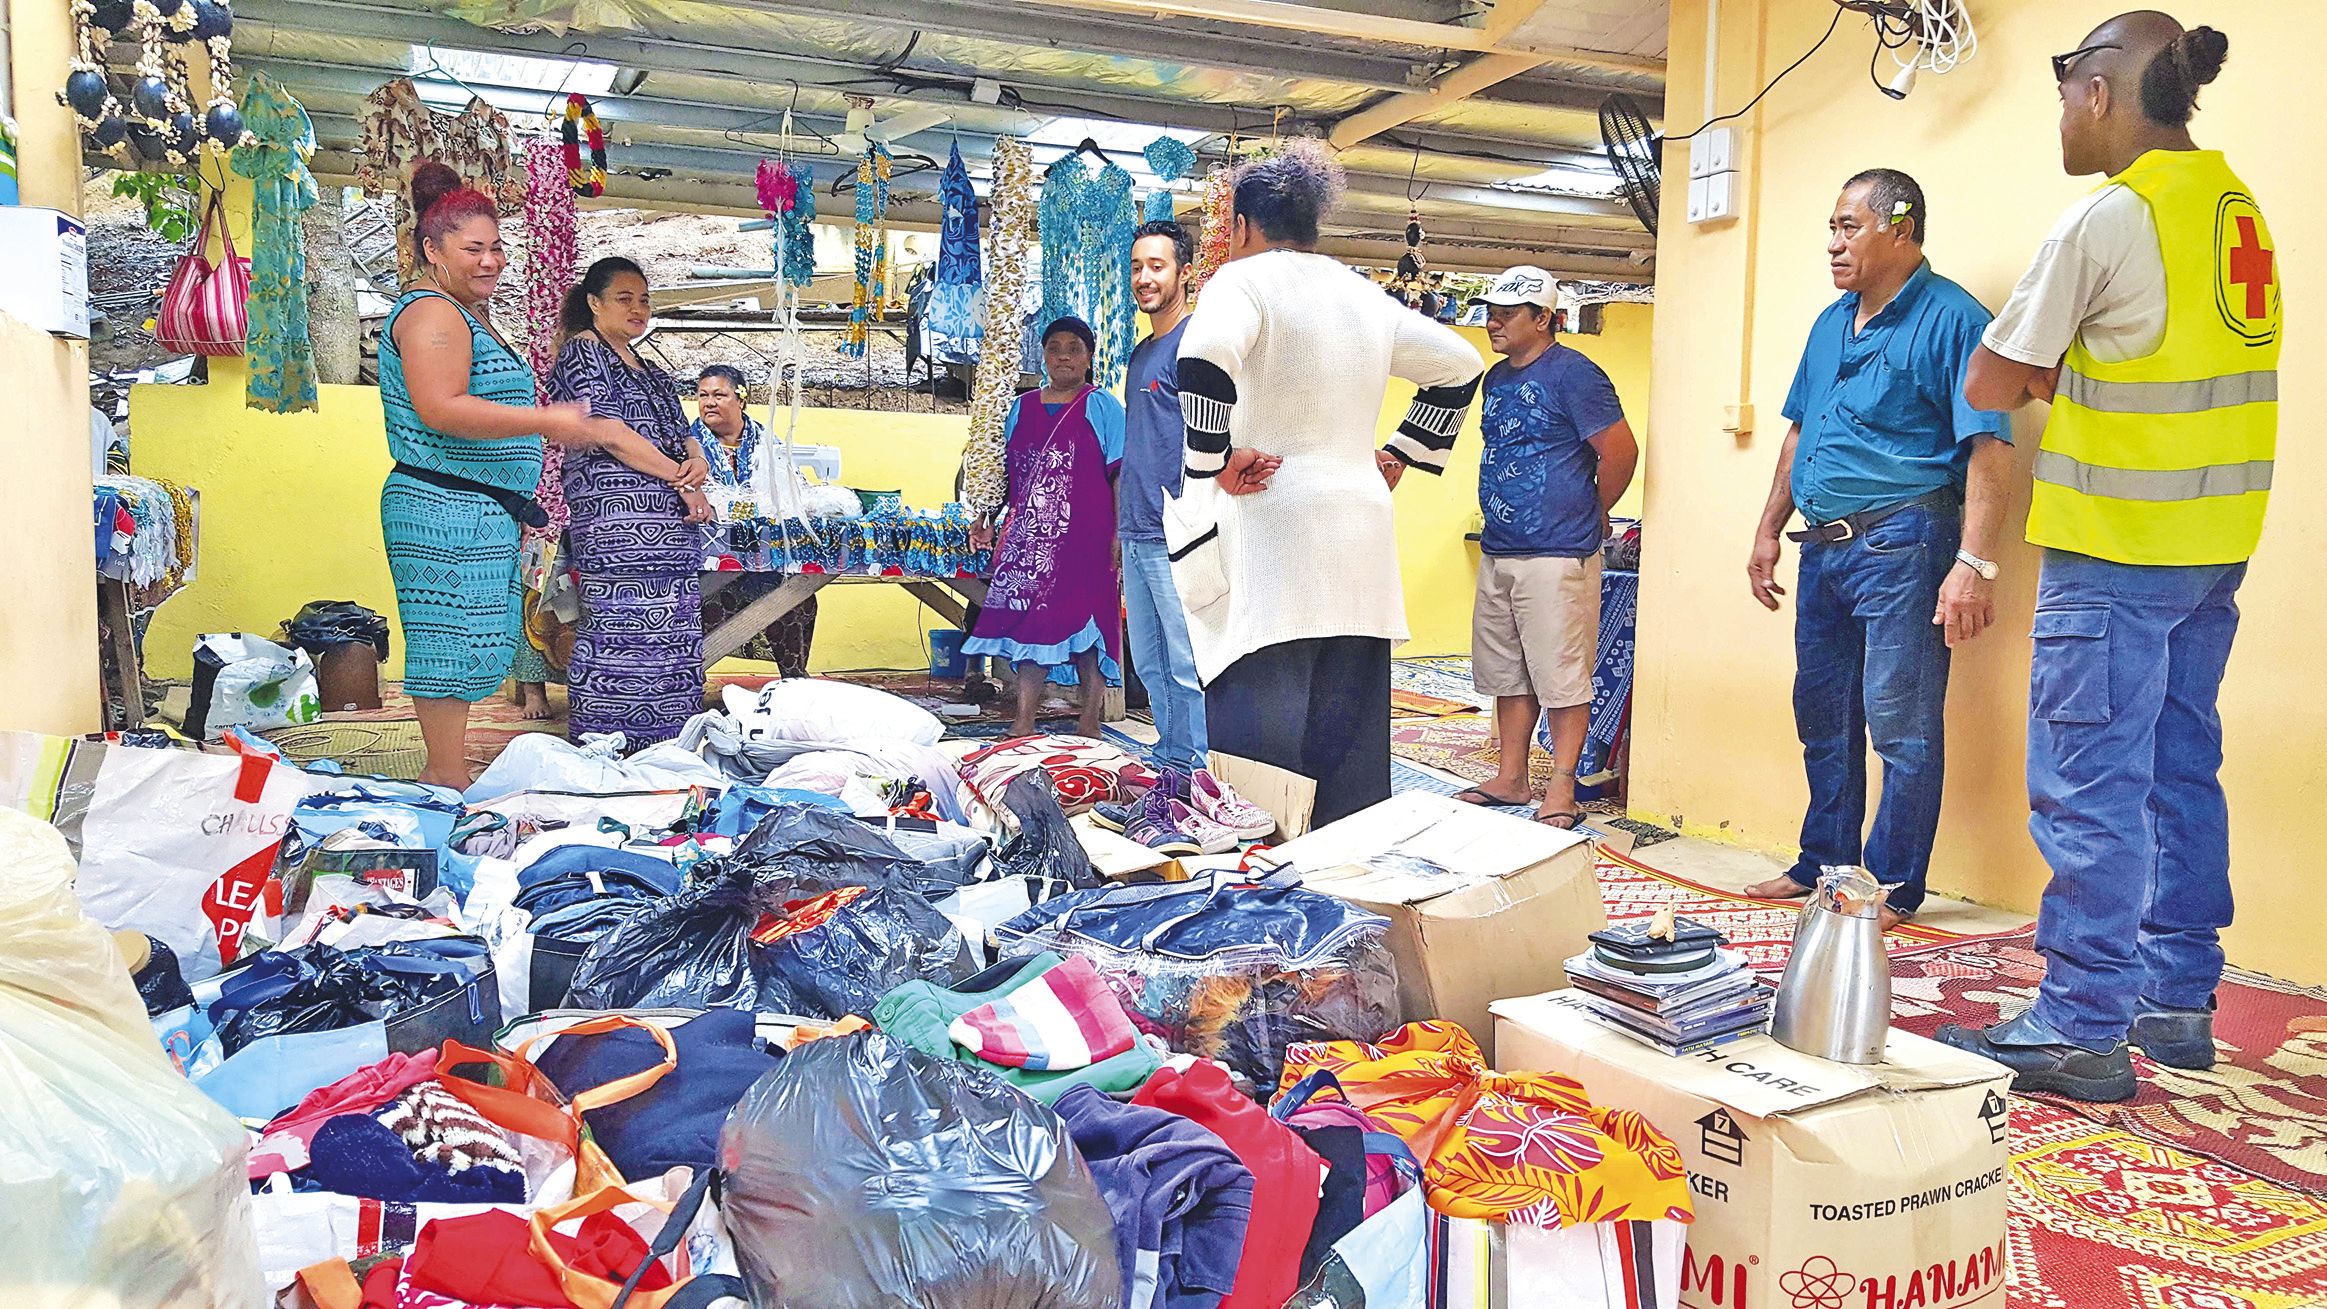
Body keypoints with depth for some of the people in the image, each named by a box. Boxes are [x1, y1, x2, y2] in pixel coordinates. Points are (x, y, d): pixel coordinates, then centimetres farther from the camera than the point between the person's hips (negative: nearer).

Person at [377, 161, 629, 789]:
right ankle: (448, 780, -1)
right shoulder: (432, 312, -12)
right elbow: (440, 409, -25)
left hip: (483, 512, 11)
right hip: (445, 509, -11)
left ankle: (443, 773, 20)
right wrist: (546, 422, -26)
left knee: (475, 639, 13)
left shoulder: (469, 314, 22)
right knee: (452, 639, -7)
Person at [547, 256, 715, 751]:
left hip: (672, 527, 8)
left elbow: (683, 437, 24)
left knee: (674, 640, 3)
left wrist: (696, 463, -2)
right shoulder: (582, 353, 2)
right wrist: (682, 480, -9)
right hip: (617, 523, -8)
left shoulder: (650, 371, 27)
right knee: (622, 633, -13)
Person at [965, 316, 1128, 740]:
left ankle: (1089, 722, 5)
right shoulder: (1022, 408, 16)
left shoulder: (1102, 407, 2)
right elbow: (1007, 471, 21)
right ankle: (1023, 724, 5)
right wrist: (986, 520, 13)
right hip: (1028, 536, 4)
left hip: (1084, 538, -4)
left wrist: (1120, 536, -11)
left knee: (1086, 624, -3)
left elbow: (1121, 476, -3)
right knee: (1028, 621, 1)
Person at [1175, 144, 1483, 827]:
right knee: (1346, 738, 11)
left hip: (1269, 541, -7)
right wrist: (1397, 455, 25)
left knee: (1256, 744, -7)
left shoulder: (1244, 279, -2)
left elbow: (1205, 356, -24)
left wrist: (1213, 463, -13)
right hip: (1361, 540, 7)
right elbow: (1459, 365, 28)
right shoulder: (1364, 296, 18)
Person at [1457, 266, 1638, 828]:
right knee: (1506, 674, 13)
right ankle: (1511, 779, 22)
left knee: (1562, 676, -3)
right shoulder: (1497, 379, 15)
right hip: (1497, 553, 9)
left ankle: (1561, 789, 3)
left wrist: (1592, 515, -1)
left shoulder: (1573, 374, -10)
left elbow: (1621, 450, -12)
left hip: (1556, 555, -9)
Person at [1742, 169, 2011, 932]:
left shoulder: (1951, 318, -9)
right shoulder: (1830, 324, 16)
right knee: (1822, 717, 15)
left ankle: (1894, 888, 8)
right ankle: (1824, 864, 28)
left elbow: (1989, 448, -16)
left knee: (1902, 727, -3)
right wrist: (1768, 532, 18)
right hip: (1823, 546, 8)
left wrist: (1973, 564, -23)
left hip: (1901, 545, -8)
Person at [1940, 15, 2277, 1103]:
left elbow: (1989, 384, -10)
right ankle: (2177, 1001, 23)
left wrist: (2057, 376, 8)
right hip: (2214, 538, 9)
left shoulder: (2107, 215, -14)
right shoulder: (2234, 203, 12)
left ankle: (2083, 1028, 0)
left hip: (2117, 545, -9)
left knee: (2088, 786, -5)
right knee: (2181, 769, 14)